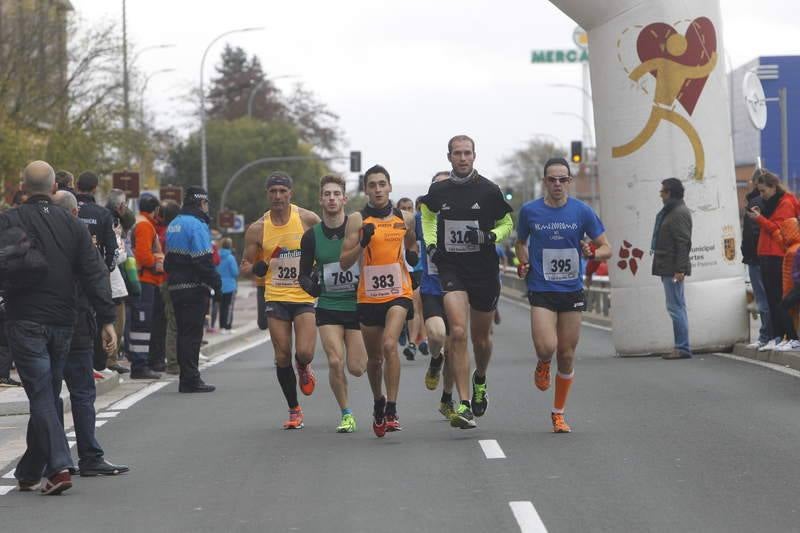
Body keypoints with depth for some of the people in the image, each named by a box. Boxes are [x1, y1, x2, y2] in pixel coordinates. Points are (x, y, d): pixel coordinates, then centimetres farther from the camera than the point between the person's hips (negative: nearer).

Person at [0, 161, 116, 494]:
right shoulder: (72, 225, 6)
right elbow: (94, 275, 1)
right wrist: (107, 320, 0)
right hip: (62, 323, 4)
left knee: (41, 395, -5)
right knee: (48, 395, 13)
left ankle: (58, 466, -19)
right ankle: (29, 472, 23)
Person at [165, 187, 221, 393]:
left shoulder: (173, 225, 15)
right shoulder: (197, 225, -14)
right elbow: (203, 260, -19)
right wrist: (215, 281, -12)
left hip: (175, 286, 9)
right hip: (194, 287, -9)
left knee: (184, 332, 12)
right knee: (192, 333, -6)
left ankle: (187, 379, 16)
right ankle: (191, 380, -5)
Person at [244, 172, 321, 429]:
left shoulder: (308, 219, -5)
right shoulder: (257, 229, -1)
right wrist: (257, 267, -15)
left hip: (305, 295, -2)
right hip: (276, 297, 2)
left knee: (304, 353, -15)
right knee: (282, 357, 1)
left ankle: (304, 370, 24)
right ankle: (294, 410, 16)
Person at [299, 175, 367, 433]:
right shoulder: (312, 236, -1)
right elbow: (304, 274, 9)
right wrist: (310, 285, -13)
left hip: (357, 305, -1)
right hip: (327, 306, 1)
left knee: (356, 368, -1)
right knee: (335, 362, -15)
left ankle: (371, 354, 37)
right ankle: (346, 414, 3)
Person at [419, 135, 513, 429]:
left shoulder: (489, 190, -5)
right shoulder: (438, 190, 2)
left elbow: (507, 223, 7)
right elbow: (428, 213, 23)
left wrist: (490, 236, -13)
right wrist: (430, 244, 8)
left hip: (484, 271, 0)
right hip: (451, 269, 0)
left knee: (481, 338, 11)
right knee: (458, 332, -17)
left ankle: (480, 380, 45)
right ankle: (464, 406, -17)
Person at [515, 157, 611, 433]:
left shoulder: (582, 211, -1)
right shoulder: (529, 211, 0)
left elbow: (606, 249, 3)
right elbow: (521, 242, 18)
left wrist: (592, 254, -18)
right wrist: (524, 263, -1)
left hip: (572, 291, 1)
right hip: (541, 290, -1)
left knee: (567, 356, 5)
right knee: (546, 347, -21)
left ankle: (558, 413, 21)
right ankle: (543, 365, 18)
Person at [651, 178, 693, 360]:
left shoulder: (679, 213, -13)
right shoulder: (670, 211, 18)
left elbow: (683, 243, -20)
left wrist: (680, 269, -24)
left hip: (673, 269, -11)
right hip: (668, 268, 11)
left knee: (675, 307, -11)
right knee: (677, 307, 12)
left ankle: (683, 348, -10)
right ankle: (682, 347, 16)